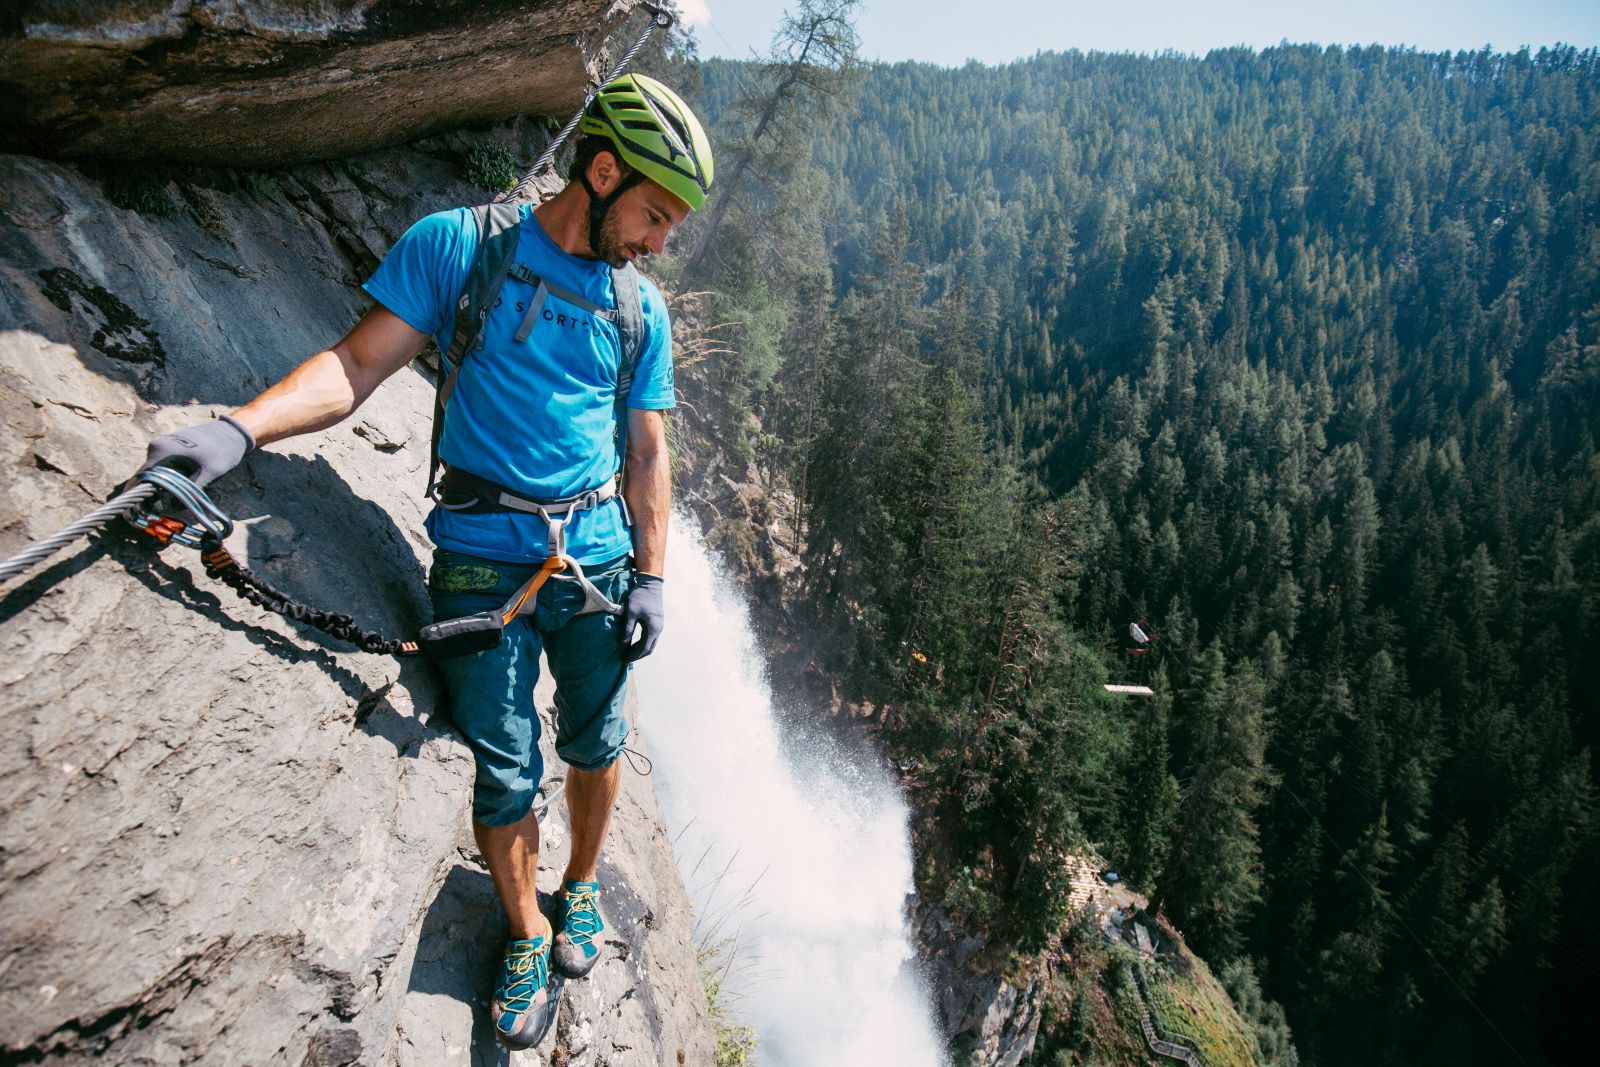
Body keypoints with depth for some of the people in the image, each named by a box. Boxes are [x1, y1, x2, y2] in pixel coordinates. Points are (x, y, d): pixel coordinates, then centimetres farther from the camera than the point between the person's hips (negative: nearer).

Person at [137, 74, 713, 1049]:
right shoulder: (458, 246, -3)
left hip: (597, 555, 3)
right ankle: (526, 933, 30)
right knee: (505, 769, 5)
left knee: (595, 746, 14)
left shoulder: (643, 310, 7)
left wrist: (652, 577, 5)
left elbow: (647, 452, 10)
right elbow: (358, 364, -7)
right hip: (483, 556, -3)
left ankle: (583, 888, 42)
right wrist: (239, 429, -23)